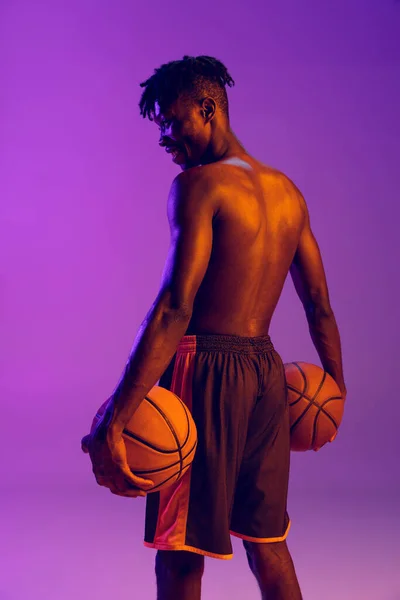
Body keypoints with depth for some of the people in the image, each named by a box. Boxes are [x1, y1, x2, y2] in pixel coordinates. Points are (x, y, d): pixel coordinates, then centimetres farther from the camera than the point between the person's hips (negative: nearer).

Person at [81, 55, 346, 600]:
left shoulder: (198, 185, -11)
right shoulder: (288, 191, 12)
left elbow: (174, 310, -22)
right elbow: (320, 306, 16)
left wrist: (112, 422, -25)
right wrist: (335, 386, 29)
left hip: (207, 370, -7)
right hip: (267, 371, 8)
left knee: (180, 554, 3)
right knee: (267, 540, 19)